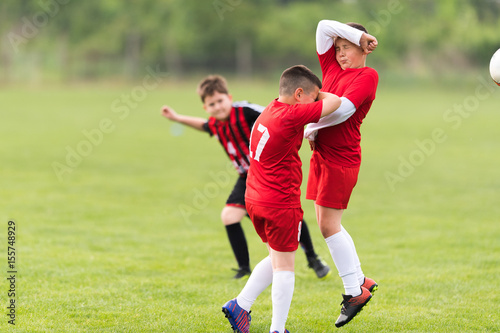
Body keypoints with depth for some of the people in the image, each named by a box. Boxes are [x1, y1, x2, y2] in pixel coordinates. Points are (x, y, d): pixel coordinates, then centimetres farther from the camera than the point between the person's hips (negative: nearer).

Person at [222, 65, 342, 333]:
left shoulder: (270, 111, 7)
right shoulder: (291, 115, -19)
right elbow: (334, 102, -17)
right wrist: (319, 94, 2)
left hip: (255, 199, 9)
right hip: (281, 203, -9)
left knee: (277, 259, 22)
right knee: (284, 265, 2)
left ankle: (240, 304, 18)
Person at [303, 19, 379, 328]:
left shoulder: (368, 76, -7)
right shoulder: (332, 67, 13)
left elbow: (343, 110, -18)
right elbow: (324, 27, 11)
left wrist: (311, 129, -11)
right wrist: (357, 34, 7)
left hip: (342, 158, -8)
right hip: (321, 155, 8)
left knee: (328, 224, -7)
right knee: (327, 223, 9)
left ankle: (355, 291, 1)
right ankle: (361, 280, 18)